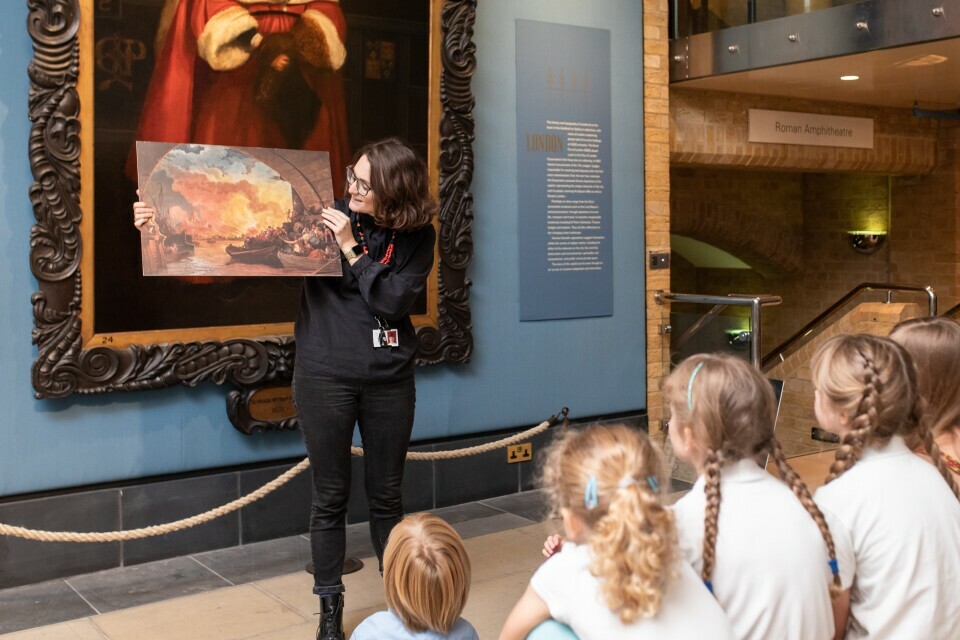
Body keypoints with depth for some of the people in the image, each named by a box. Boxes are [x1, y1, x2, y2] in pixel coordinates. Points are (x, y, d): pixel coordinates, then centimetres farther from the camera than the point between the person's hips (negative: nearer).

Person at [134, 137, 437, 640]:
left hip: (389, 381, 1)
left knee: (386, 495, 12)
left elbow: (393, 303, -13)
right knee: (330, 498, 7)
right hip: (324, 377, -1)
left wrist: (351, 249, -17)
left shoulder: (417, 238, -2)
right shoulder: (326, 218, -4)